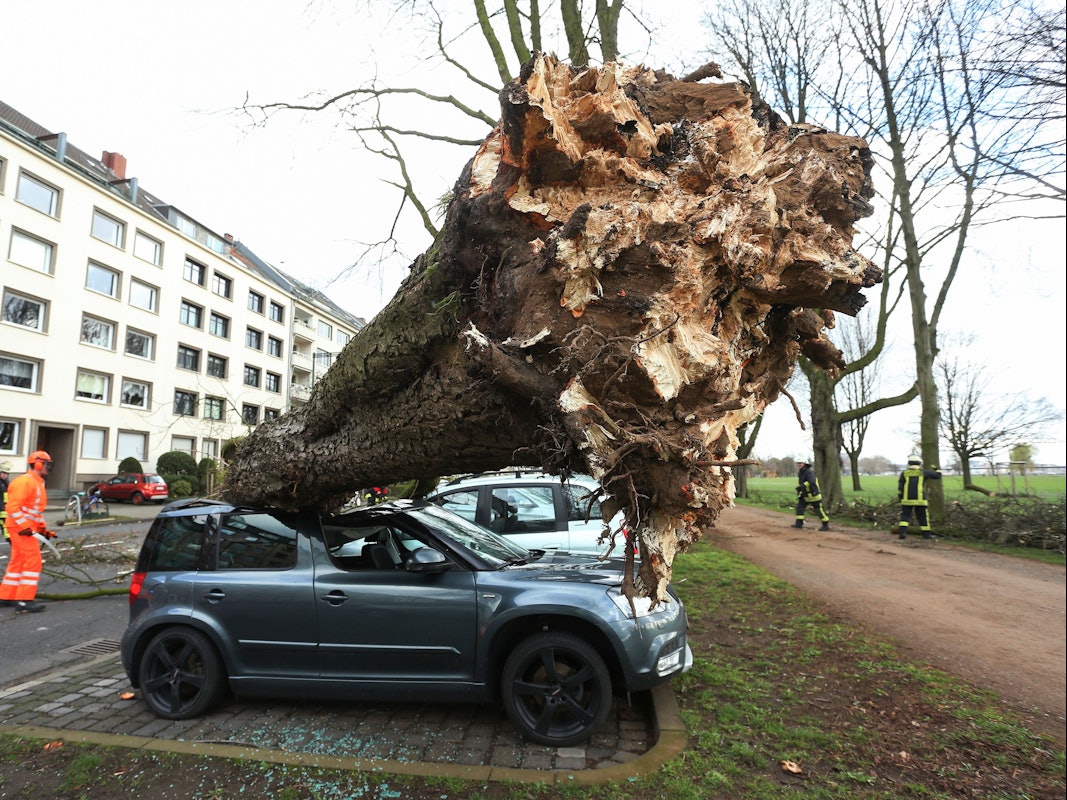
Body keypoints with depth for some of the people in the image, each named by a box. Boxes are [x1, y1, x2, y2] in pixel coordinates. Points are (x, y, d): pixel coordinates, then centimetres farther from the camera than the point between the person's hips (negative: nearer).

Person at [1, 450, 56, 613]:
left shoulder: (37, 483, 17)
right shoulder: (25, 482, -16)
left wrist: (43, 529, 19)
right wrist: (24, 526, -26)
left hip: (28, 527, 11)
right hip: (21, 528, -11)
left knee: (18, 562, 16)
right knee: (33, 562, -11)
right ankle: (24, 601, -10)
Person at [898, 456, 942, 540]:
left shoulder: (904, 473, 3)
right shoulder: (923, 473, 3)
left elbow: (900, 487, 1)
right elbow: (937, 475, 10)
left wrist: (900, 497, 9)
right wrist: (937, 470, 31)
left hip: (906, 499, 0)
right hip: (919, 499, 0)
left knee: (905, 516, 3)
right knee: (923, 517, 9)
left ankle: (903, 532, -11)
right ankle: (926, 534, 16)